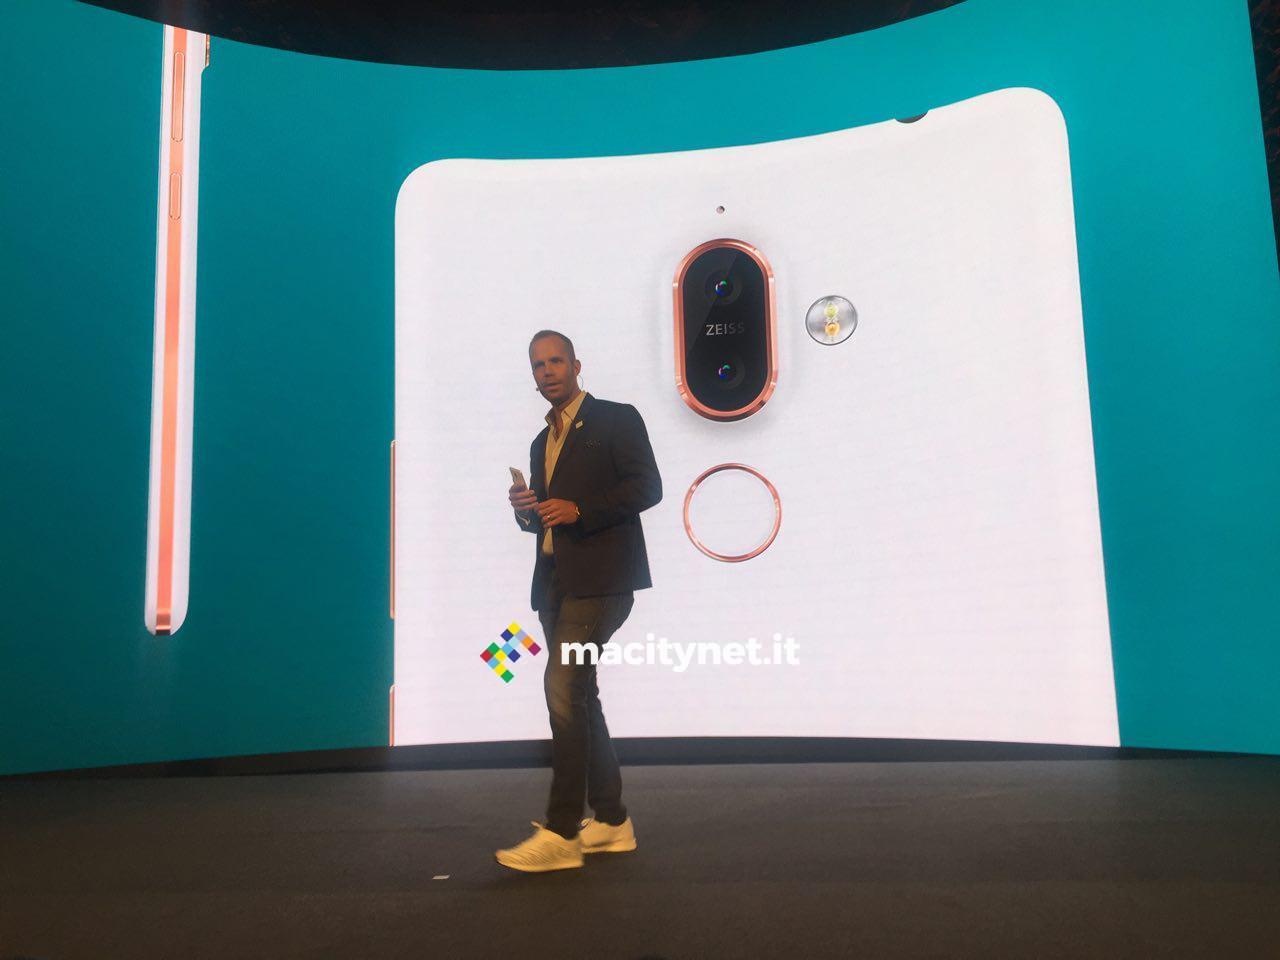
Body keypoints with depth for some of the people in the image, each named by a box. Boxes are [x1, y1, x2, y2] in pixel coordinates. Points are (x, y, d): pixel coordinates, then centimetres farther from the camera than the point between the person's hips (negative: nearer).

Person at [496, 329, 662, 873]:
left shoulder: (617, 419, 1)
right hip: (554, 581, 9)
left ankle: (561, 832, -13)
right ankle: (610, 821, 20)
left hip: (600, 578, -8)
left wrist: (579, 510, -19)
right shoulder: (542, 443, 23)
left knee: (564, 686, -18)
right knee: (577, 695, 10)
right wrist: (526, 511, 3)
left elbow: (647, 487, -10)